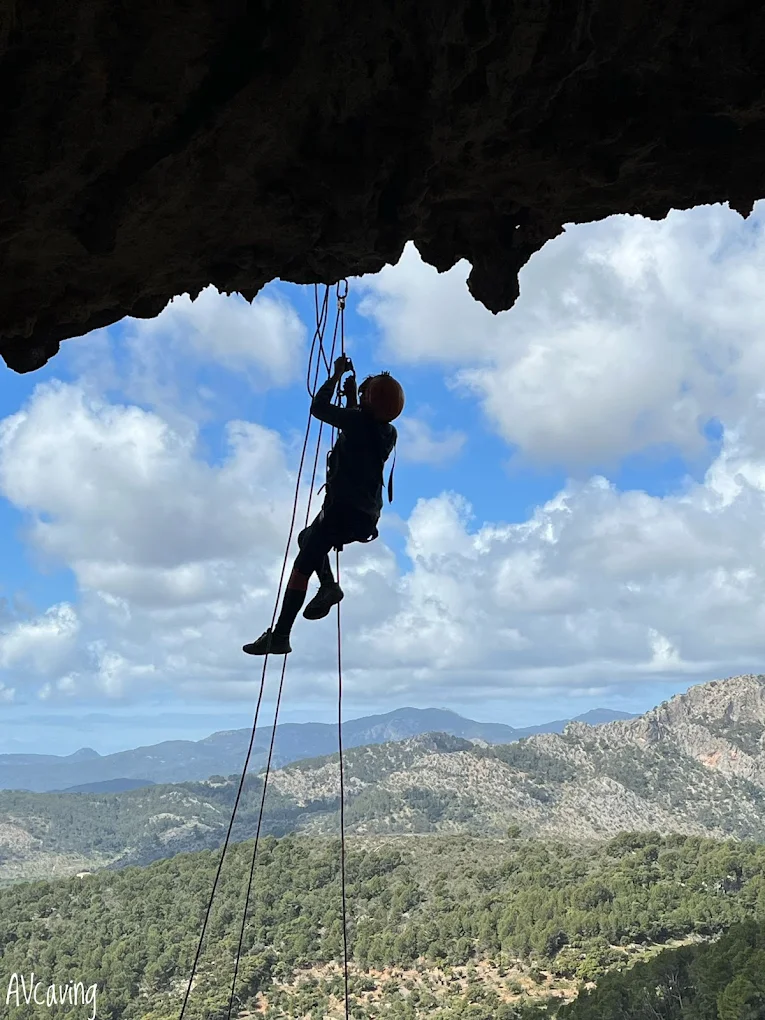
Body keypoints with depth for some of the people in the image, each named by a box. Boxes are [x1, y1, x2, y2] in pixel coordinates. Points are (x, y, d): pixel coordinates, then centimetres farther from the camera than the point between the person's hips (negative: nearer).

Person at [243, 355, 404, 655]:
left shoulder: (357, 420, -11)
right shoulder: (389, 434, 10)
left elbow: (318, 408, -2)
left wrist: (336, 376, 9)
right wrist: (351, 398, 30)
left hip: (341, 509, -8)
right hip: (367, 518, 8)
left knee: (302, 567, -6)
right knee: (308, 537, 30)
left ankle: (279, 636, -9)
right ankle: (328, 585, 8)